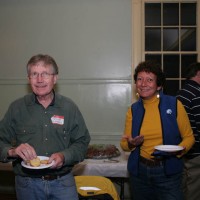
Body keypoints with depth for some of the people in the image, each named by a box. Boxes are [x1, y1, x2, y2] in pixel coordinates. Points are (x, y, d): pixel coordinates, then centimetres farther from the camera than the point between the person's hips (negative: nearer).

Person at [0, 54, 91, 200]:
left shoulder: (69, 107, -2)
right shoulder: (17, 108, -2)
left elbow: (82, 142, 1)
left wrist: (64, 156, -17)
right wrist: (12, 151, -22)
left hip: (63, 182, 0)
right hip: (27, 184, 1)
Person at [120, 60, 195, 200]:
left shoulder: (174, 105, -7)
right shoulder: (133, 110, 1)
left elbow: (189, 137, 1)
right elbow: (124, 145, 9)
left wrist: (179, 150, -19)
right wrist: (131, 143, -13)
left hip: (168, 172, -3)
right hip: (139, 171, 3)